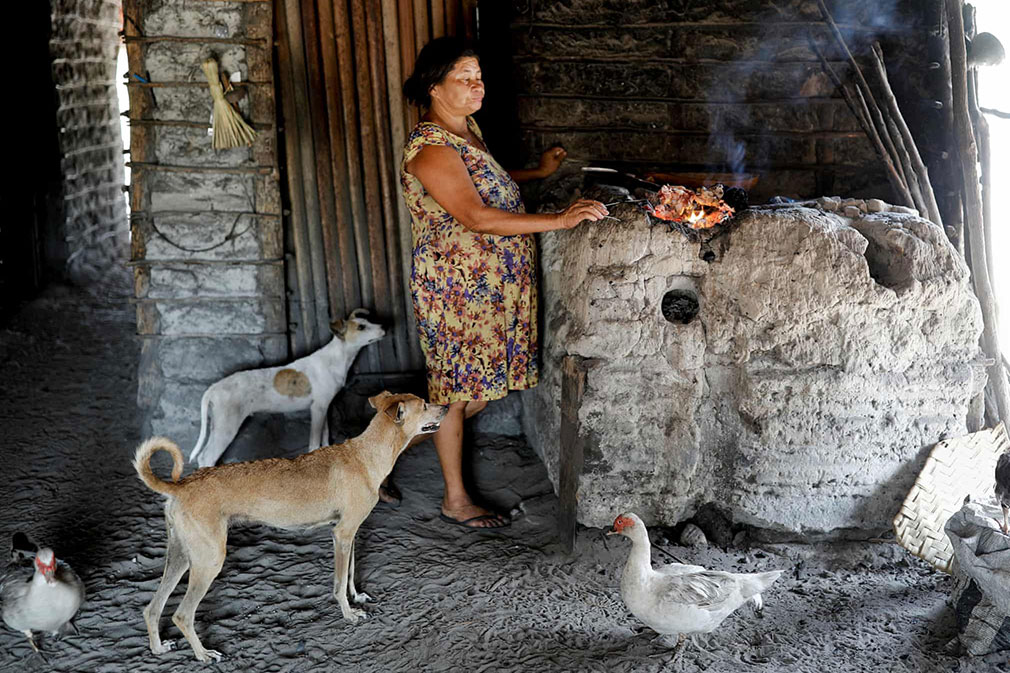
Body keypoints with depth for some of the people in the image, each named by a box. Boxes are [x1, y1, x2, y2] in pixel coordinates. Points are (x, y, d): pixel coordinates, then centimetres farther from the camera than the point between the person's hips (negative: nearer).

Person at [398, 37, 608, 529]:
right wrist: (560, 220, -32)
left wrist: (538, 172, 25)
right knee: (458, 389, 3)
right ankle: (456, 501, 16)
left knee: (481, 386, 16)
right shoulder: (430, 148, -21)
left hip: (492, 282, 9)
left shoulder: (467, 129, 10)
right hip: (455, 287, -9)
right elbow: (476, 217, -30)